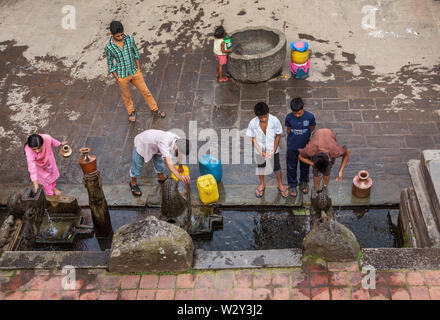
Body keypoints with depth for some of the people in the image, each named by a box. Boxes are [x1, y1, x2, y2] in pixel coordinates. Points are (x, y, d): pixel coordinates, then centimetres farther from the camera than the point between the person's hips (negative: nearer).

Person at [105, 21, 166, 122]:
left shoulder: (130, 39, -13)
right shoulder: (109, 47, -21)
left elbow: (136, 53, 2)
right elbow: (111, 65, -10)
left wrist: (139, 69, 1)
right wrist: (118, 79, -9)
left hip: (134, 72, 2)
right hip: (122, 76, -2)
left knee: (145, 91, 14)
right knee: (126, 96, 20)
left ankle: (155, 109, 33)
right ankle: (131, 111, 46)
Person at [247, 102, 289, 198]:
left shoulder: (275, 121, -26)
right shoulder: (253, 123, -24)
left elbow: (278, 136, -13)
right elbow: (253, 138, -12)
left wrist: (273, 151, -16)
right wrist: (260, 152, -17)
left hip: (273, 150, -1)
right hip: (259, 150, 1)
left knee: (276, 167, 18)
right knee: (260, 167, 23)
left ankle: (280, 184, 43)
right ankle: (262, 184, 49)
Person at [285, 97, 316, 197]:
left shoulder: (310, 116, -22)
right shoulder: (289, 117, -20)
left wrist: (304, 135, 0)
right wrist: (293, 138, -1)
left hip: (305, 146, 0)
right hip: (292, 147, 0)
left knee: (305, 166, 22)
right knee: (291, 167, 15)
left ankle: (304, 182, 48)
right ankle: (292, 185, 37)